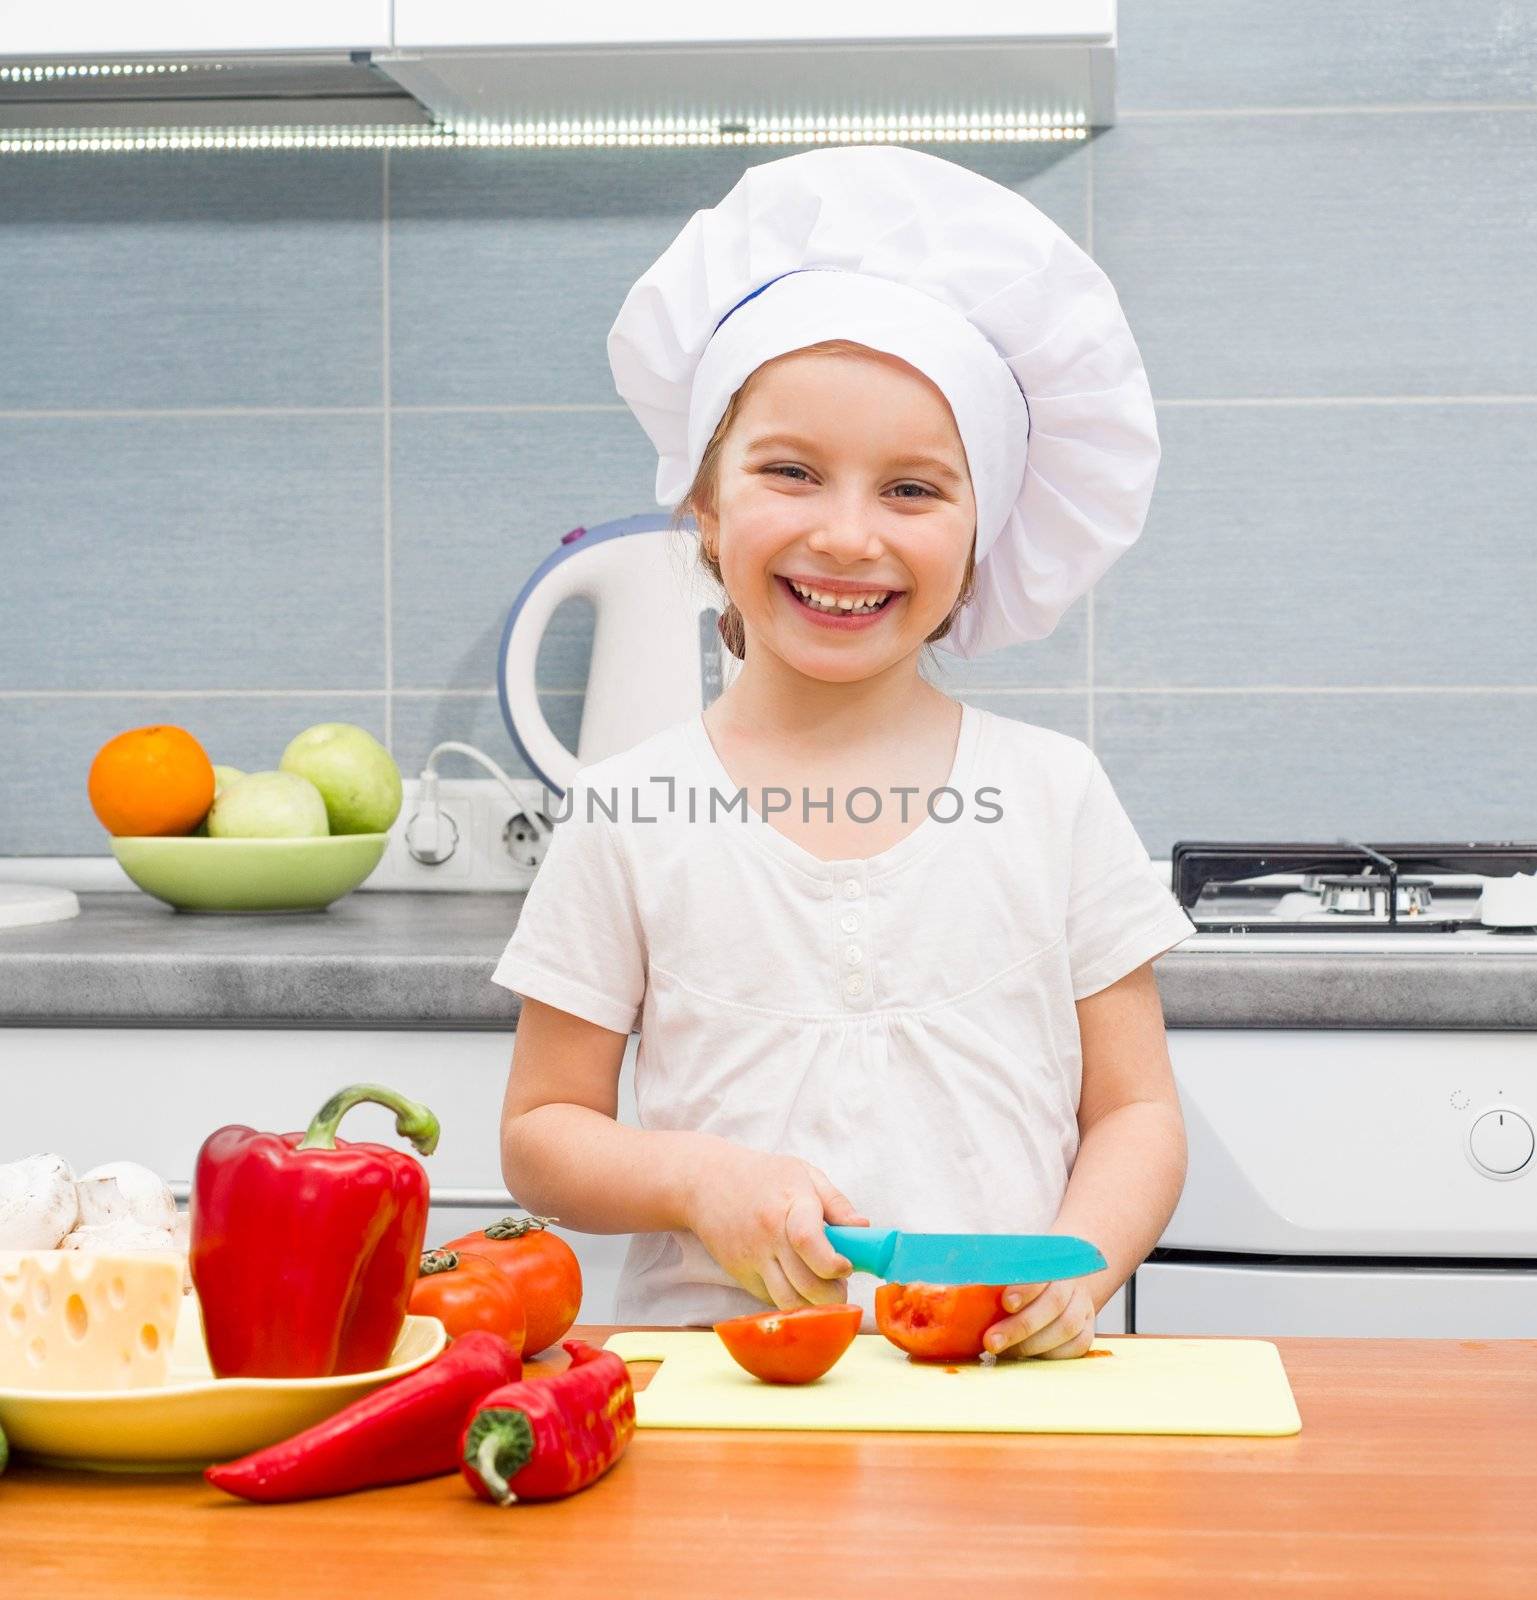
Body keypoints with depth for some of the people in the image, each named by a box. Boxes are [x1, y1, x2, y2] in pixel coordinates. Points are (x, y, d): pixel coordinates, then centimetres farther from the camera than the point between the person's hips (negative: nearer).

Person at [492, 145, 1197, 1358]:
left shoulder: (1054, 793, 7)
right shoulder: (630, 815, 5)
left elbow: (1135, 1113, 9)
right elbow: (542, 1133, 9)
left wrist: (1072, 1265, -10)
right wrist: (700, 1179, -10)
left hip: (999, 1371, 1)